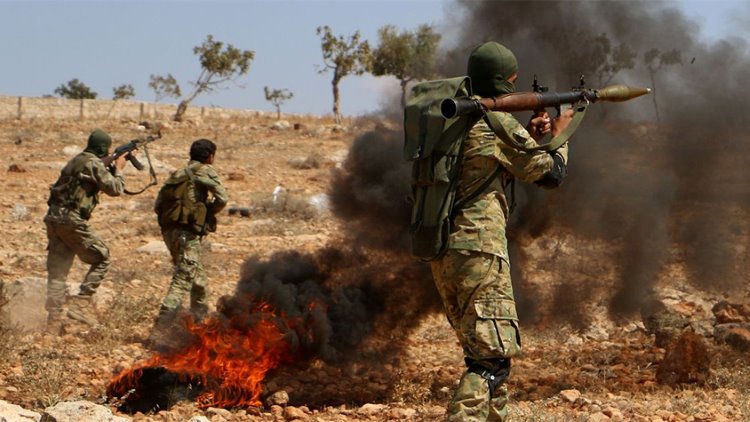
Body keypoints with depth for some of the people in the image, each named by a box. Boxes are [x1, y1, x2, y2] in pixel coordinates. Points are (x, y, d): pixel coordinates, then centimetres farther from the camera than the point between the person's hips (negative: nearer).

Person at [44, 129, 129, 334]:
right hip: (72, 221, -9)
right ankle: (81, 302, -2)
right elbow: (115, 189, -7)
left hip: (54, 218, 9)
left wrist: (111, 168, 22)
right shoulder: (94, 164, -9)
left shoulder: (78, 160, 18)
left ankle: (54, 321, 7)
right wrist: (118, 169, 8)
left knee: (57, 271, 8)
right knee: (102, 259, 6)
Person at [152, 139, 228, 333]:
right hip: (188, 233, -8)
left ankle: (200, 322, 32)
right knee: (183, 281, -11)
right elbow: (221, 199, -10)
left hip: (169, 230, 8)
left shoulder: (178, 174, 20)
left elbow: (158, 206, 17)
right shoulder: (205, 171, 1)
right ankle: (160, 330, -21)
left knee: (198, 281, 22)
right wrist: (208, 212, 7)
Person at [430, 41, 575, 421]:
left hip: (441, 250, 9)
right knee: (493, 356, -10)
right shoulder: (499, 124, -11)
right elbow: (551, 172, -1)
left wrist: (529, 137, 20)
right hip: (479, 250, -9)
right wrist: (558, 134, 17)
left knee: (482, 349, 22)